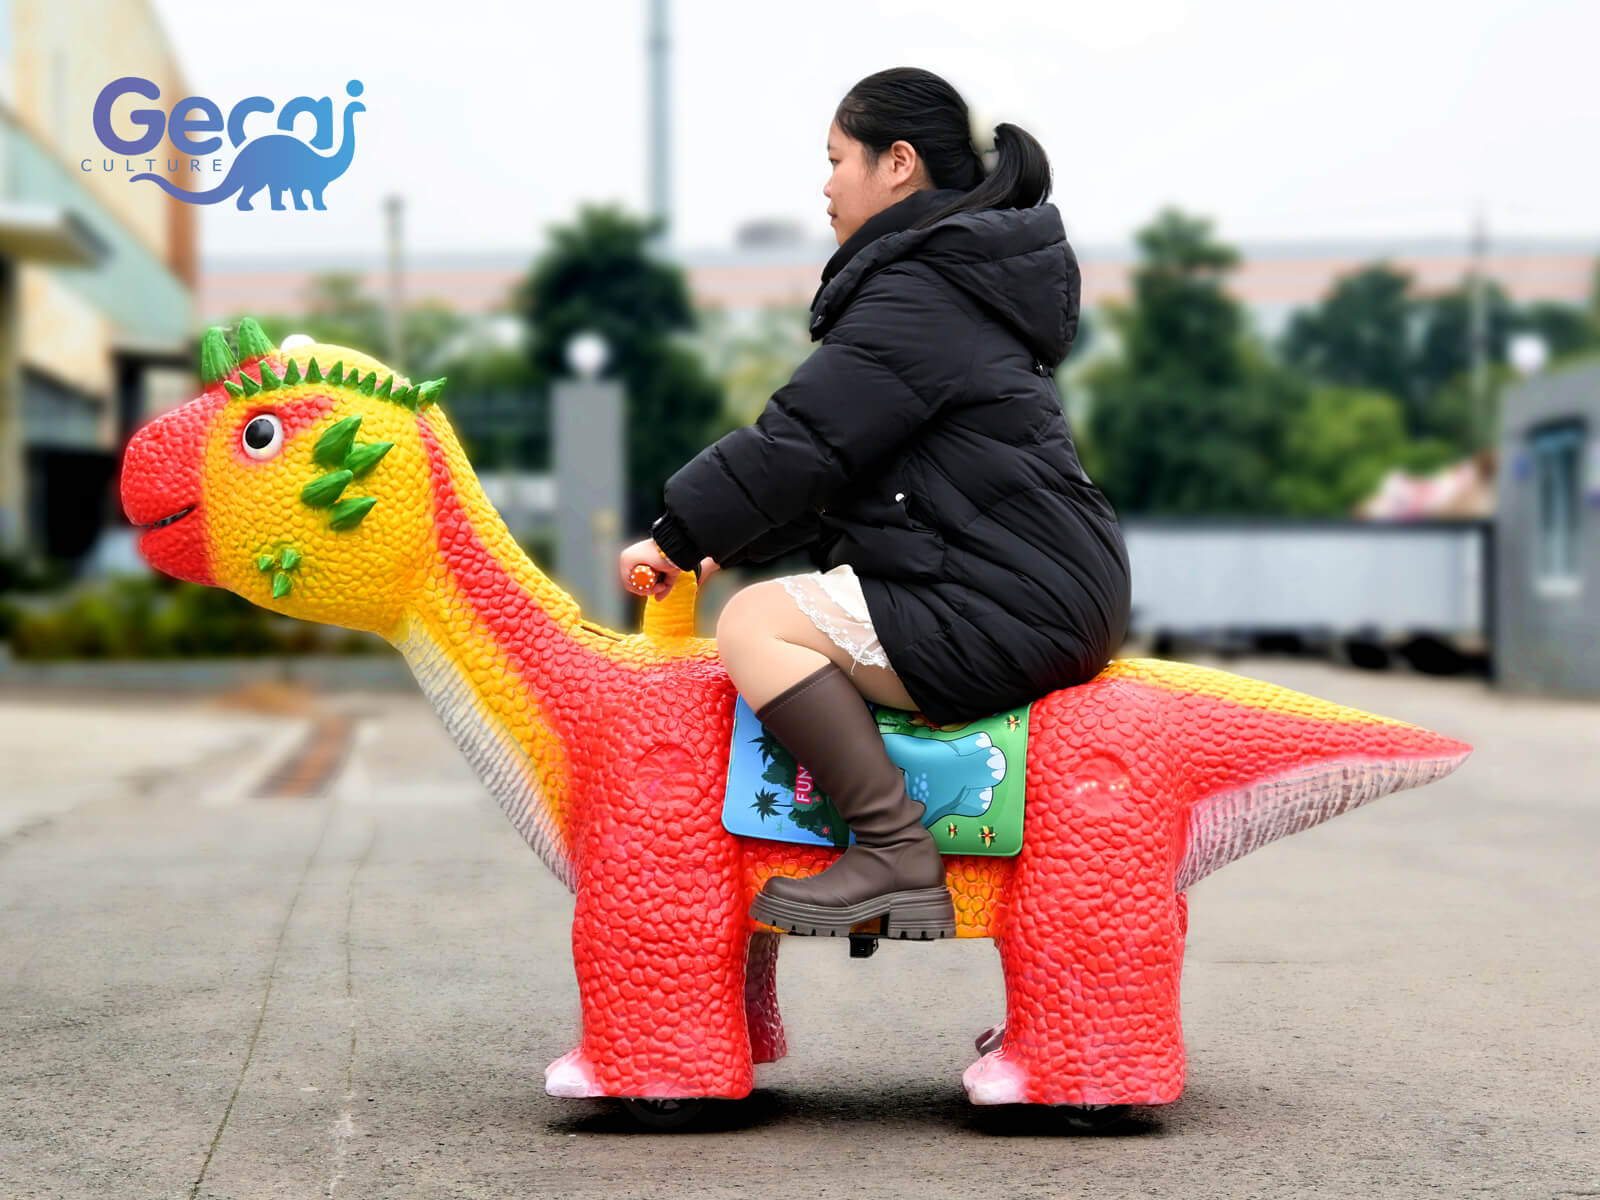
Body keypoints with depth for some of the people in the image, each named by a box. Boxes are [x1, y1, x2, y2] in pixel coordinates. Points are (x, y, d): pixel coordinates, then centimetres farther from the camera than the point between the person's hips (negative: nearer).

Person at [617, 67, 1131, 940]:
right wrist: (731, 542, 12)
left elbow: (804, 439, -17)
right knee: (806, 571, 20)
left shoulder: (916, 296, -13)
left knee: (755, 624, -10)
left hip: (1012, 622, -11)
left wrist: (679, 533, -7)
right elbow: (836, 454, 20)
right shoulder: (961, 280, 20)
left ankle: (895, 853, -14)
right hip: (1059, 596, 11)